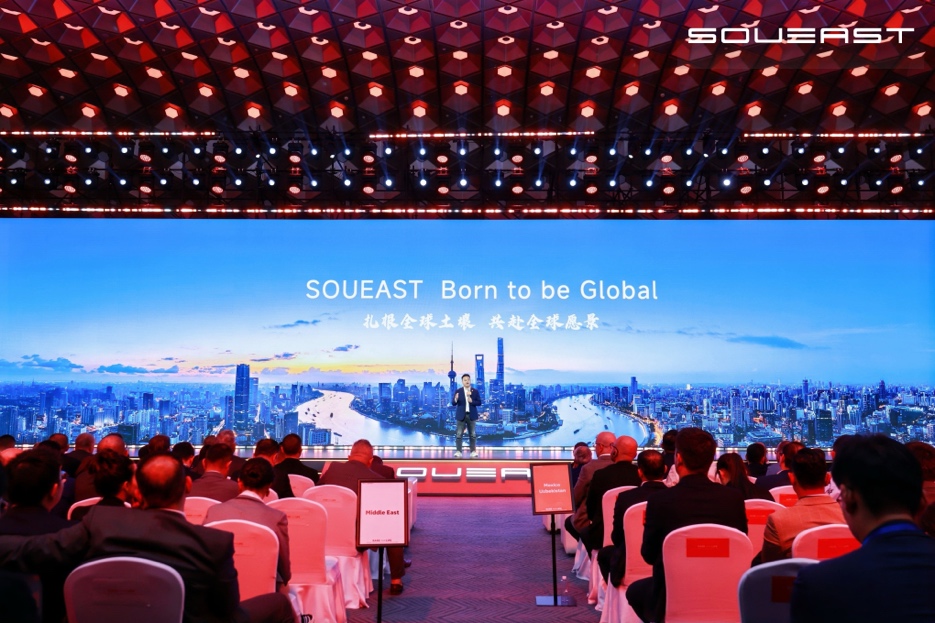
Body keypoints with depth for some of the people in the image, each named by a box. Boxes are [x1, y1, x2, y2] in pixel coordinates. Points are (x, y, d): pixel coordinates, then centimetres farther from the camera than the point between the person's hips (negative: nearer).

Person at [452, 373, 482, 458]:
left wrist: (472, 401, -16)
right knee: (459, 434, -3)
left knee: (473, 434, 6)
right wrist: (455, 399, -26)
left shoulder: (475, 391, 2)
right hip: (461, 415, -1)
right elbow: (453, 403, -5)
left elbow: (479, 403, 1)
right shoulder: (458, 391, -1)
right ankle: (458, 451, 1)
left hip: (471, 415, 1)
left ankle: (473, 451, 12)